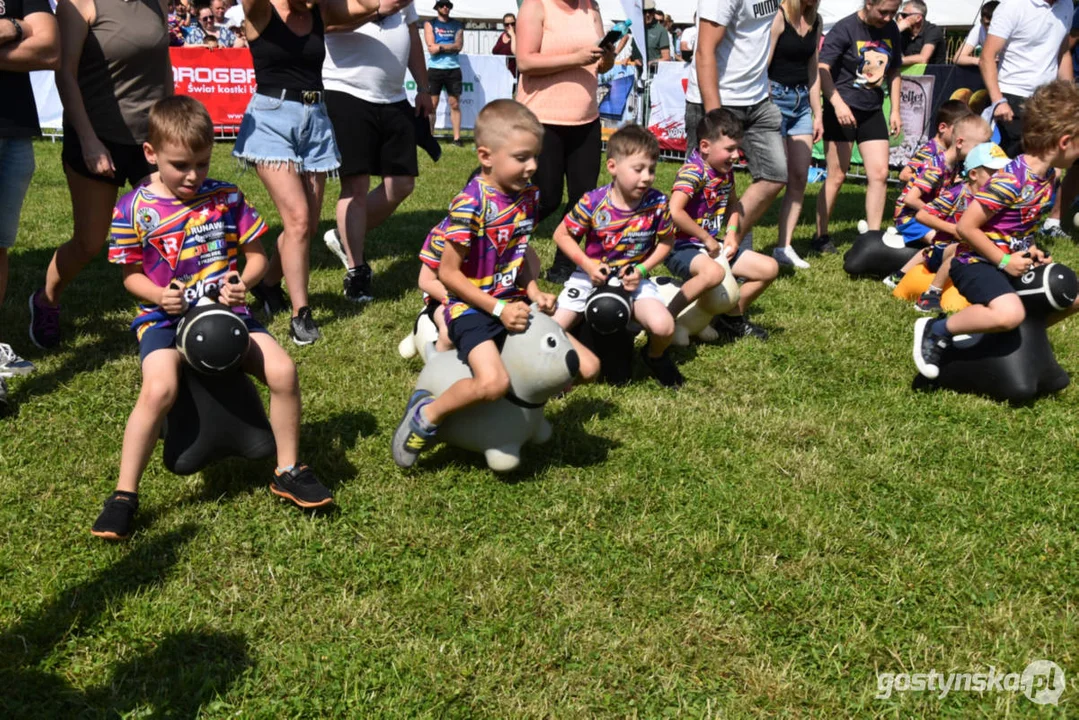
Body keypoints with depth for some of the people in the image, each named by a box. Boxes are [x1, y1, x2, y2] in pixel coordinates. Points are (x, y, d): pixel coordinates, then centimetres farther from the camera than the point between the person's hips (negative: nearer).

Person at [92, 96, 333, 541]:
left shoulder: (227, 198, 3)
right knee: (159, 388, -30)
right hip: (165, 317, -2)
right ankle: (124, 496, -14)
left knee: (282, 370, -17)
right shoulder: (135, 209, -3)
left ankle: (288, 471, 4)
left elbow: (257, 257, 7)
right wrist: (159, 295, -17)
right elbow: (131, 274, 4)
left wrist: (242, 282, -14)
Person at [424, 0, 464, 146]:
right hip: (435, 69, -2)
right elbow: (431, 48, -5)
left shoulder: (457, 25, 12)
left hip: (453, 69, 2)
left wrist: (440, 46, -9)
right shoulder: (430, 24, 6)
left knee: (455, 104, 2)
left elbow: (459, 46, -2)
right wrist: (451, 46, -4)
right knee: (431, 105, -1)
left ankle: (457, 137, 3)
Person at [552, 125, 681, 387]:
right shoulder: (593, 203, -18)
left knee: (663, 327, -25)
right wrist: (587, 264, -16)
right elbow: (561, 234, -6)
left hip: (633, 279, 1)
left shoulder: (657, 203, -13)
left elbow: (666, 241, 2)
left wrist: (642, 269, -12)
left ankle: (655, 356, 14)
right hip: (592, 276, 0)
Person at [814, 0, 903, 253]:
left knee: (880, 173, -2)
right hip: (843, 110, -5)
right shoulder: (845, 28, -11)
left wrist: (895, 111, 12)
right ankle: (821, 236, 12)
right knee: (837, 176, -1)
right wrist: (838, 103, -28)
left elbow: (893, 72, 17)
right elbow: (822, 68, -18)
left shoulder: (891, 30, 7)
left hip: (872, 111, 6)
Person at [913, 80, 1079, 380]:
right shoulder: (1010, 181, -25)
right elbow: (965, 227, -25)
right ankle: (936, 331, -15)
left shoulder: (1050, 177, 3)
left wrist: (1030, 250, 2)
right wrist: (1004, 261, -19)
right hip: (977, 261, -9)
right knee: (1009, 313, -35)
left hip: (1015, 259, 9)